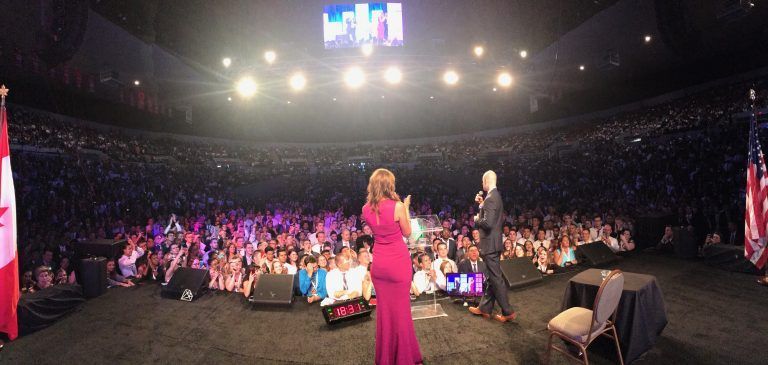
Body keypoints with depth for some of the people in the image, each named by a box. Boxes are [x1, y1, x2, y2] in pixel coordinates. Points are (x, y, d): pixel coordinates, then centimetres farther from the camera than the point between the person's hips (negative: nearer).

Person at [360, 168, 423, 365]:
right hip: (398, 262, -4)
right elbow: (407, 232, -5)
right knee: (400, 308, 10)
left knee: (383, 308, 17)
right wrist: (406, 208, 3)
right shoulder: (397, 206, -17)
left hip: (378, 263, 5)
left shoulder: (367, 208, -2)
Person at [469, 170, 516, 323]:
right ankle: (485, 308, 26)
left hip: (490, 244, -10)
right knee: (492, 277, 15)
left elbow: (487, 223, -28)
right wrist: (482, 204, 13)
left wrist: (476, 219, -9)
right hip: (494, 243, 10)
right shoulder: (496, 196, 11)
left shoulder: (490, 198, -20)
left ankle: (508, 312, 7)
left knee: (496, 278, -1)